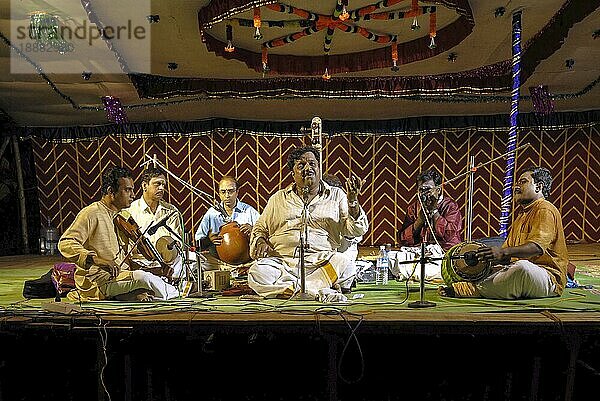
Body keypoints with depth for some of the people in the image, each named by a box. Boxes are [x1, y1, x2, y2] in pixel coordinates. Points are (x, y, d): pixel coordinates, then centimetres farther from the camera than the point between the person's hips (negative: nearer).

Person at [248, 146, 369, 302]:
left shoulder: (336, 195, 13)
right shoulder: (278, 198, 18)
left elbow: (358, 230, 5)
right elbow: (260, 227, 27)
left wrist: (352, 201, -11)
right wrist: (260, 241, 3)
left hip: (320, 261, -1)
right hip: (281, 262, 2)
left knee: (345, 266, -32)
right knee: (257, 274, -29)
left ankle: (289, 288, -23)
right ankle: (319, 292, -25)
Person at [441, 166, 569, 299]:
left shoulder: (545, 210, -5)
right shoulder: (522, 216, 25)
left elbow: (537, 246, -25)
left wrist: (503, 252, -40)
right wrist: (485, 255, -1)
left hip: (550, 280, -9)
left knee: (522, 266, -41)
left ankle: (463, 289, -35)